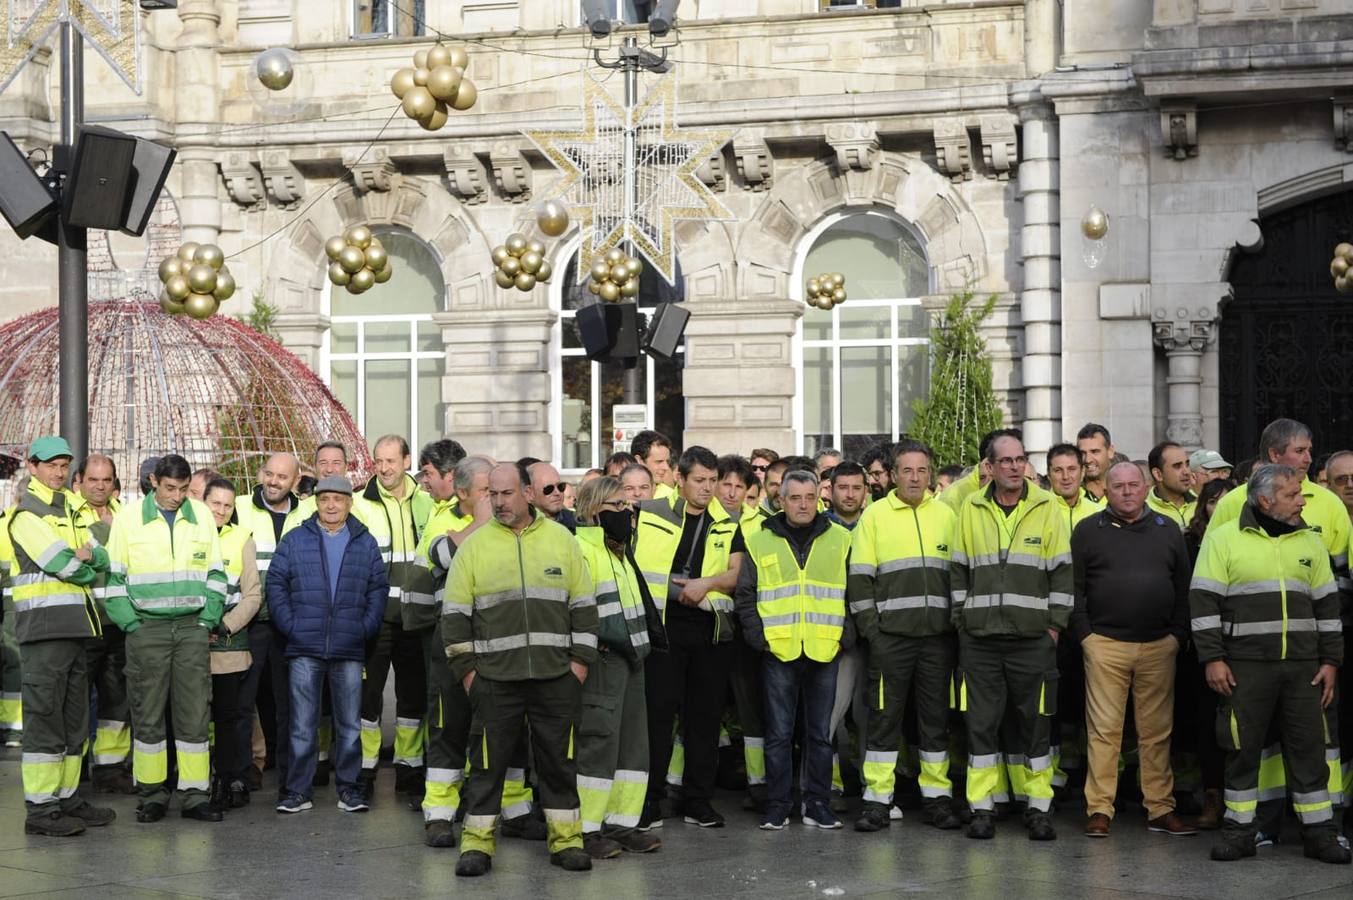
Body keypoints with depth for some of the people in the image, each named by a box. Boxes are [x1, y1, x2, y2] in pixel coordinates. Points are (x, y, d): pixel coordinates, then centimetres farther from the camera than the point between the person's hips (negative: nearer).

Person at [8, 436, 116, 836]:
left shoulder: (71, 508, 21)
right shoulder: (26, 513, -5)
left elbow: (102, 560, 12)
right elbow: (62, 564, -16)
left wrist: (87, 556, -9)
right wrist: (84, 566, 3)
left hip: (77, 623, 8)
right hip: (45, 620, -8)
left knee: (74, 716, 12)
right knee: (45, 714, -8)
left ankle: (66, 797, 20)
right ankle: (40, 809, -6)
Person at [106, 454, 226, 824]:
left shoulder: (202, 516, 8)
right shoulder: (129, 518, 2)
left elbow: (216, 574, 12)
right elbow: (114, 576, 3)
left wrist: (209, 619, 2)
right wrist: (130, 623, -5)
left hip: (192, 627, 2)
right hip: (146, 627, -2)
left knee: (195, 711, 0)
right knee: (147, 713, 1)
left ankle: (195, 793, 6)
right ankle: (152, 793, 10)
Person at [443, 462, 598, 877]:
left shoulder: (561, 540, 5)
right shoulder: (474, 545, 2)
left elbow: (583, 606, 8)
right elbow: (455, 614, 3)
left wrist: (580, 661, 2)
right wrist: (466, 669, -1)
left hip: (557, 676, 1)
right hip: (495, 677, -1)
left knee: (559, 761, 8)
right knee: (487, 763, 3)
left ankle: (566, 839, 18)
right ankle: (477, 843, 12)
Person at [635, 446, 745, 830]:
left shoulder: (727, 525, 12)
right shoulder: (653, 513, 3)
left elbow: (736, 574, 5)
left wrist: (707, 582, -12)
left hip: (711, 627, 3)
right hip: (663, 625, -3)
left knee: (706, 715, 7)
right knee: (658, 712, -4)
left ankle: (698, 802, 15)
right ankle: (649, 801, 3)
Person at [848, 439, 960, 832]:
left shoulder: (947, 515, 10)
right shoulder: (874, 515, 3)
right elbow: (859, 578, 1)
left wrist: (958, 623, 4)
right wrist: (870, 629, -6)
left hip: (938, 636, 2)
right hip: (891, 635, -2)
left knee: (936, 716, 6)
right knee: (884, 716, 0)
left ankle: (938, 796, 14)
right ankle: (877, 799, 5)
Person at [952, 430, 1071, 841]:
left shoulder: (1047, 509, 3)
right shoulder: (972, 510, 7)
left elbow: (1062, 572, 3)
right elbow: (959, 571, 11)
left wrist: (1055, 625, -2)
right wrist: (962, 619, 5)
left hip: (1032, 637, -1)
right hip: (980, 637, 1)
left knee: (1033, 723, 4)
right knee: (982, 722, 2)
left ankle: (1037, 807, 13)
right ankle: (982, 807, 9)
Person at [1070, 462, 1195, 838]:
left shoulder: (1168, 531, 13)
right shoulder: (1088, 531, 6)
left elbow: (1184, 588, 13)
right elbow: (1074, 587, 3)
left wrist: (1178, 634, 4)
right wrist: (1084, 634, -4)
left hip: (1159, 646, 2)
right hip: (1105, 644, -2)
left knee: (1157, 731, 5)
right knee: (1103, 730, -2)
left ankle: (1160, 809, 11)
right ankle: (1099, 810, 2)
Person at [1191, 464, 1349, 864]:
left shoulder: (1309, 542, 11)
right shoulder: (1223, 539, -1)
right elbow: (1204, 602, -4)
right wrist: (1212, 659, -9)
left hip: (1303, 665, 3)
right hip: (1246, 665, -3)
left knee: (1309, 746, 4)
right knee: (1243, 748, 2)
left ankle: (1318, 830, 12)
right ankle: (1239, 828, 12)